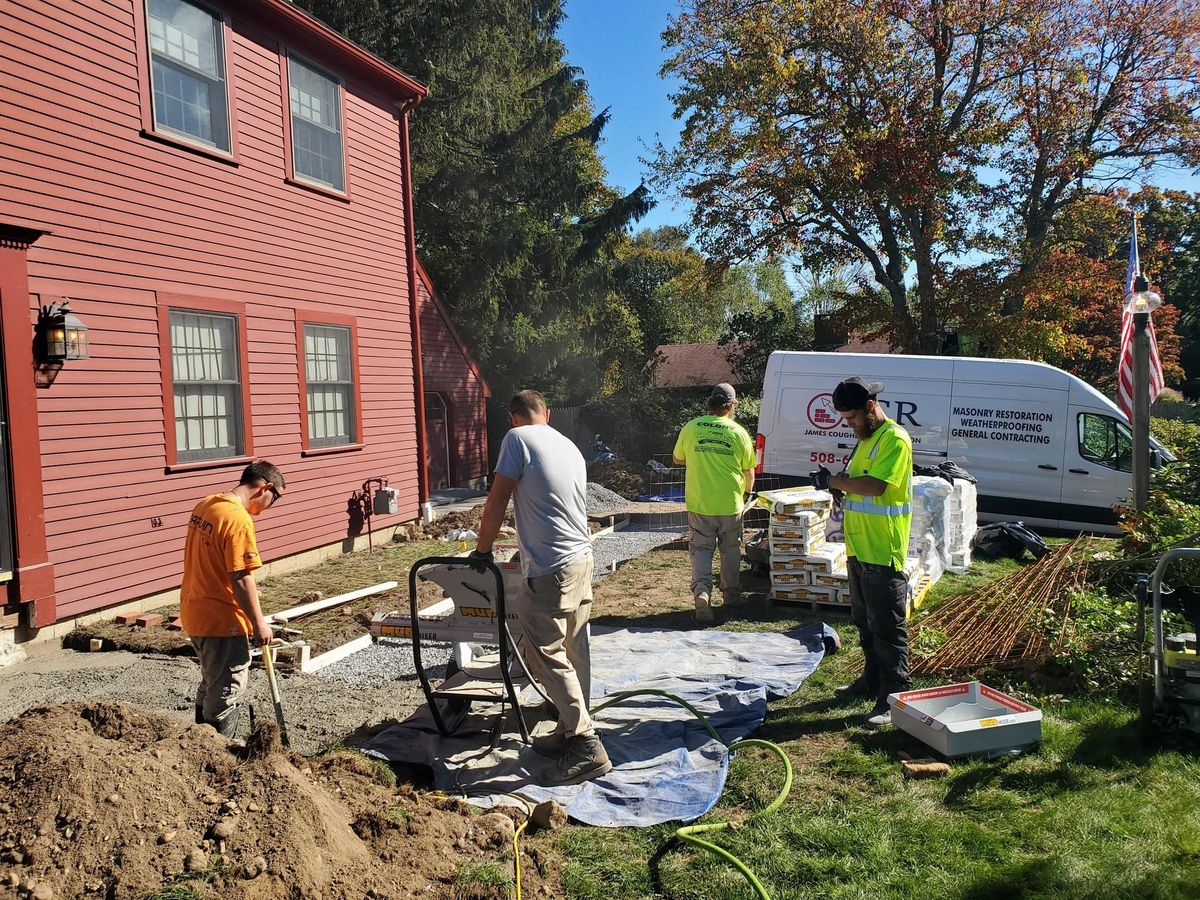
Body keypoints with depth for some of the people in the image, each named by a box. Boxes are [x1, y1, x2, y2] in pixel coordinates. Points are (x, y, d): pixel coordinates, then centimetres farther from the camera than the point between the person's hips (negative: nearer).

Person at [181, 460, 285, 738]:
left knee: (211, 684, 24)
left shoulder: (205, 505, 6)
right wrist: (259, 623, -15)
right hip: (222, 621, -10)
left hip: (195, 613, 10)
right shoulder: (239, 519, -23)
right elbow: (241, 578, -23)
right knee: (226, 693, 4)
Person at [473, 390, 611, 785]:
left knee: (547, 656, -3)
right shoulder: (570, 446, 17)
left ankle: (586, 747, -3)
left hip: (550, 569, -8)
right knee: (573, 652, 14)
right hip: (582, 559, 9)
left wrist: (482, 549, 8)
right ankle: (571, 731, 23)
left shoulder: (518, 438, -6)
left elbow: (497, 502, -7)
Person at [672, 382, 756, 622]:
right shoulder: (738, 433, -7)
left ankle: (701, 591, -12)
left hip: (699, 503, 0)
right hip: (730, 504, 0)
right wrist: (748, 490, 21)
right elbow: (749, 471, 1)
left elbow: (677, 459, 10)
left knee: (701, 548, 8)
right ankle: (732, 594, 28)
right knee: (730, 549, 17)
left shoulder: (691, 428, -4)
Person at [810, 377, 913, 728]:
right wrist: (839, 486, 1)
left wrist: (833, 480, -16)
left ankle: (893, 696, 3)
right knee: (864, 621, 19)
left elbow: (875, 485, -26)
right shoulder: (865, 439, 16)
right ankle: (872, 680, 33)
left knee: (887, 627, -4)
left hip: (883, 552, -10)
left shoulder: (895, 439, -15)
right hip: (859, 548, 10)